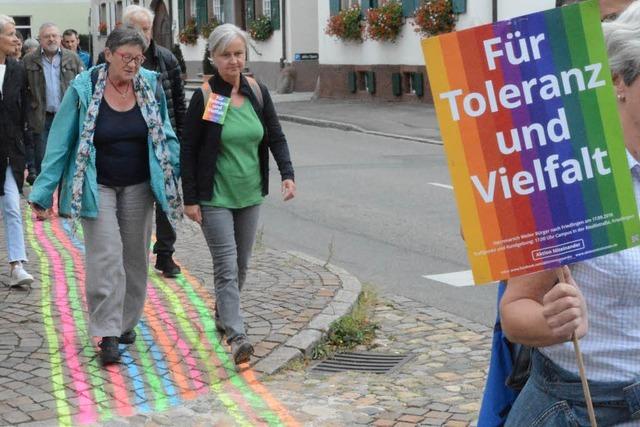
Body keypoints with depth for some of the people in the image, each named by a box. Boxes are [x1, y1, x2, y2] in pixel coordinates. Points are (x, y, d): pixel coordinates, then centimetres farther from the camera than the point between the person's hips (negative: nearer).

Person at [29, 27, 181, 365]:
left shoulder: (150, 86, -3)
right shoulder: (83, 89, -11)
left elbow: (165, 136, 7)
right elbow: (60, 142, -7)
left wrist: (182, 176, 0)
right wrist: (43, 192, -10)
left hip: (138, 186, 3)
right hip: (97, 187, -3)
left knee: (134, 256, 10)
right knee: (105, 257, -11)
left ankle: (126, 322, 26)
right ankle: (108, 334, -7)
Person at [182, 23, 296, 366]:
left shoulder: (257, 93, 2)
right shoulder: (204, 97, -9)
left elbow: (276, 137, 7)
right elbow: (188, 150, -7)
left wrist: (287, 173, -9)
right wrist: (190, 199, -9)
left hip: (249, 194, 5)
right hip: (215, 197, -5)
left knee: (241, 264, 14)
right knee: (226, 266, -10)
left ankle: (223, 313, 36)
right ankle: (236, 335, -12)